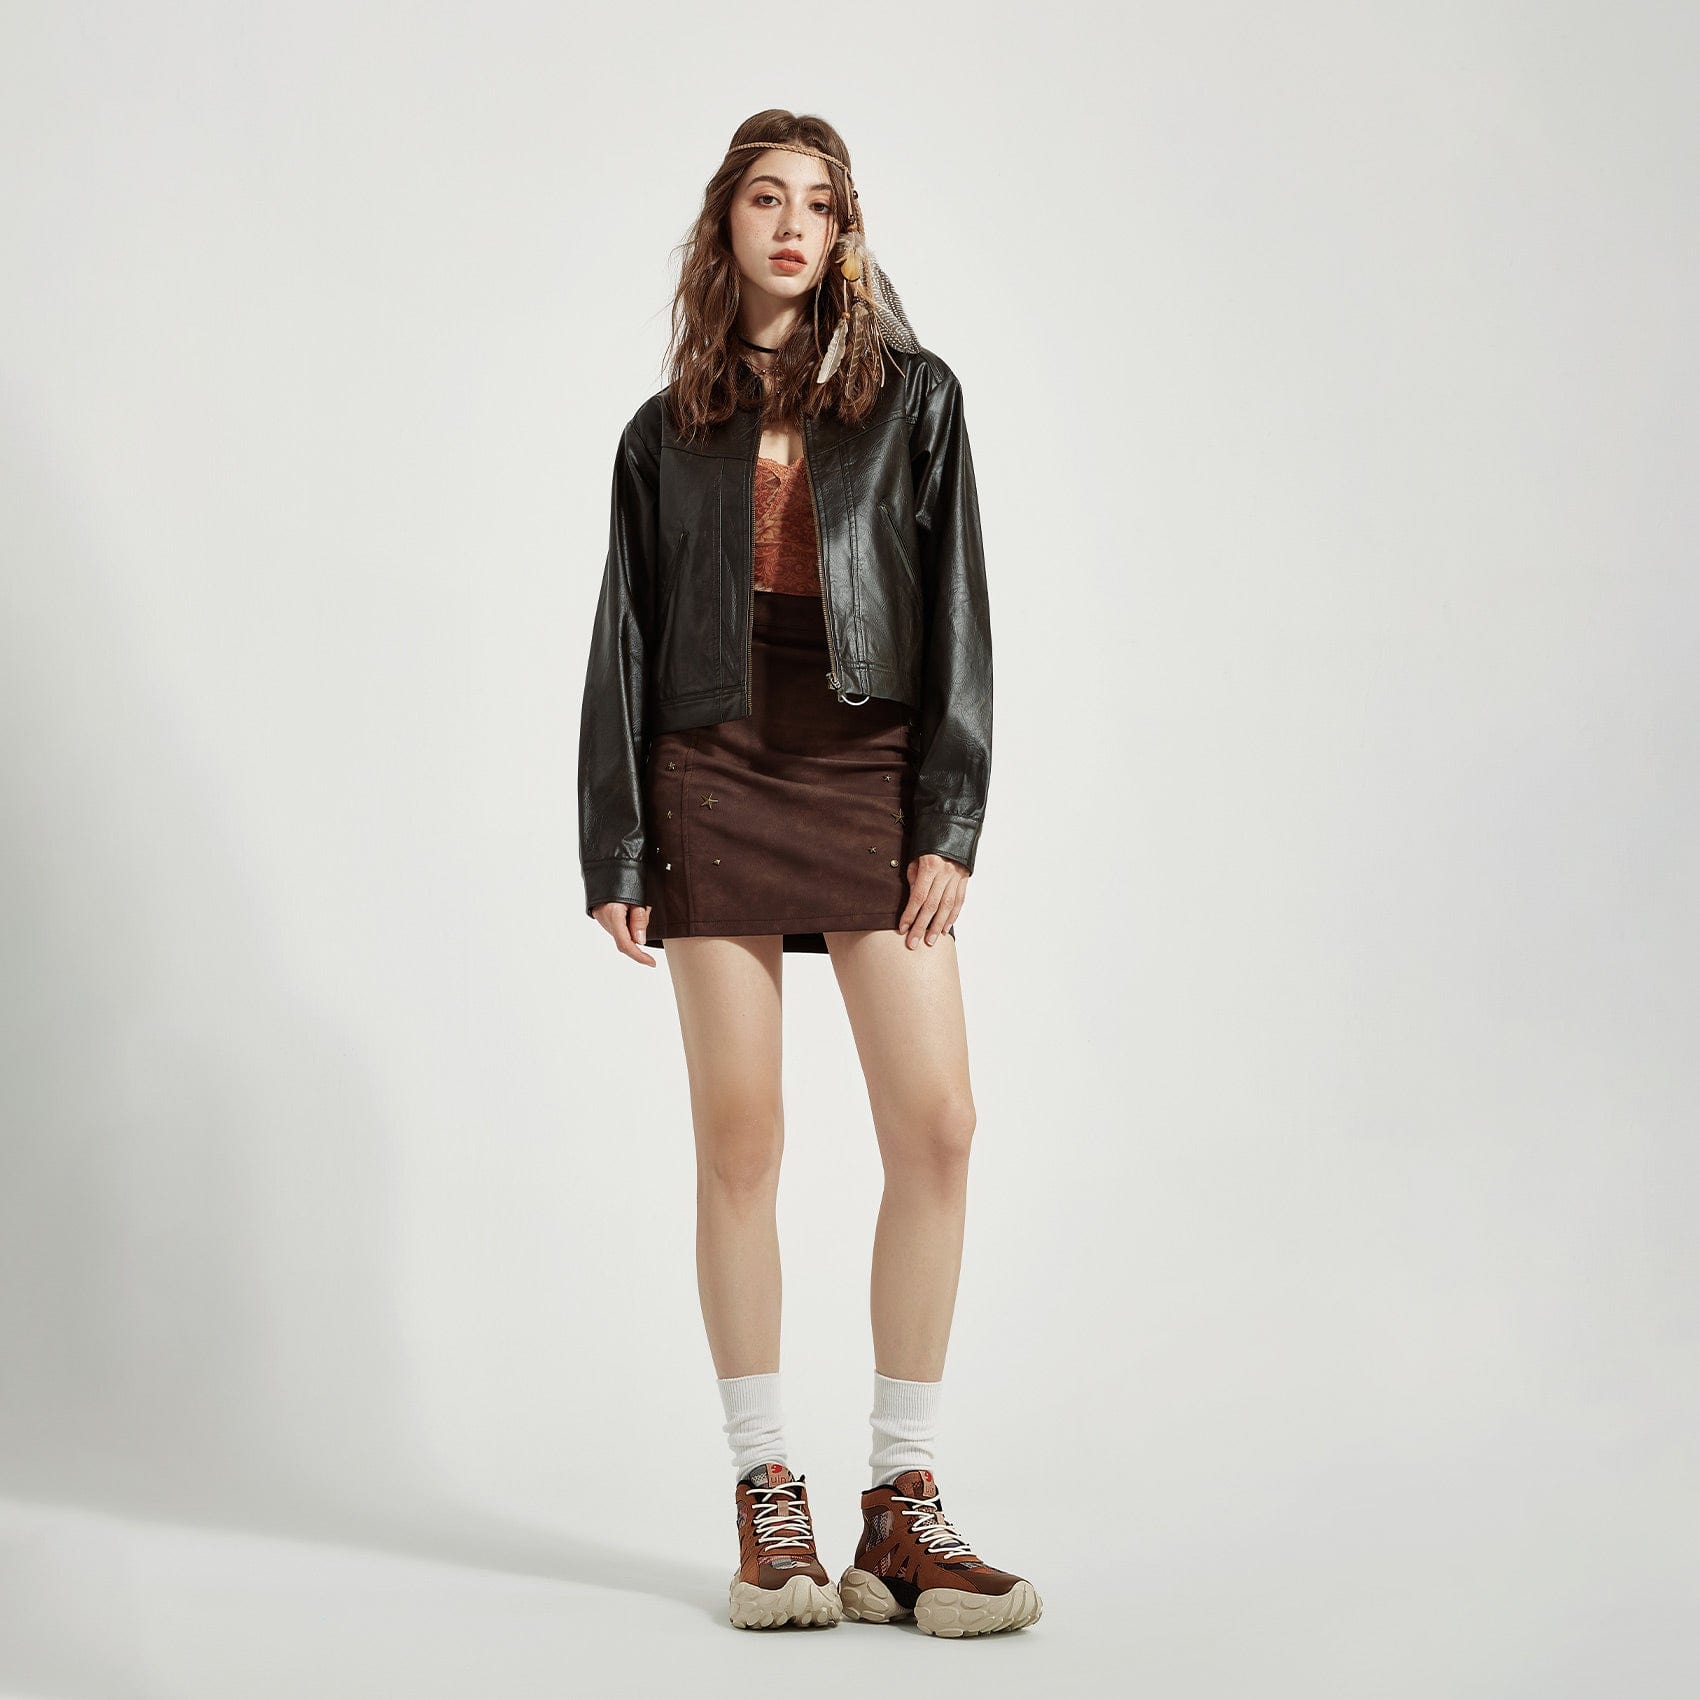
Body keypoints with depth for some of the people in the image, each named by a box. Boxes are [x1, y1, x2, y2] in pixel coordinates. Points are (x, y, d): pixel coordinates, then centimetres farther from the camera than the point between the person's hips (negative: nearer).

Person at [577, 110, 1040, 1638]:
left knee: (939, 1127, -10)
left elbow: (957, 614, 4)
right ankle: (768, 1496, 7)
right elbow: (625, 640, 12)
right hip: (716, 780, 1)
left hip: (872, 772, 0)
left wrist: (948, 822, -6)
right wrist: (615, 849, 4)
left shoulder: (913, 396, 9)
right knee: (739, 1141, -1)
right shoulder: (670, 430, 12)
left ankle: (903, 1497, 0)